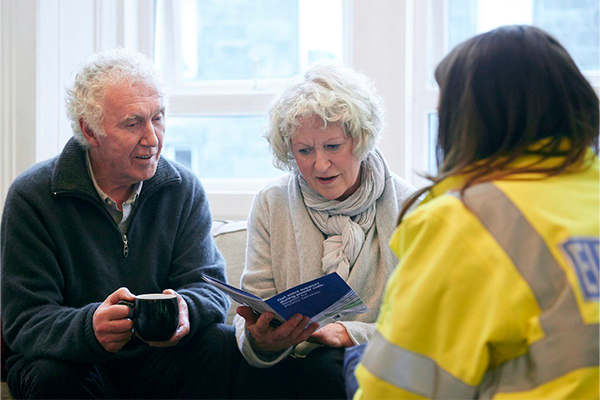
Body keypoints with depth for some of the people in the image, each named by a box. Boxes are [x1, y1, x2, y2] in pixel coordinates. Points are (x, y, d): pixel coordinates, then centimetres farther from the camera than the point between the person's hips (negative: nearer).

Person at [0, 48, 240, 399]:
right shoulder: (32, 197, -10)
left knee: (222, 345, -24)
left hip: (159, 363, 3)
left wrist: (185, 308, -34)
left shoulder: (185, 190, 1)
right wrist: (89, 327, -41)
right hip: (79, 366, -2)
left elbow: (208, 284, -6)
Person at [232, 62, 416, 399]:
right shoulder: (271, 205, 5)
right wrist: (258, 340, -25)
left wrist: (348, 333, -21)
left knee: (322, 368, -33)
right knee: (257, 370, -31)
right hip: (291, 356, 2)